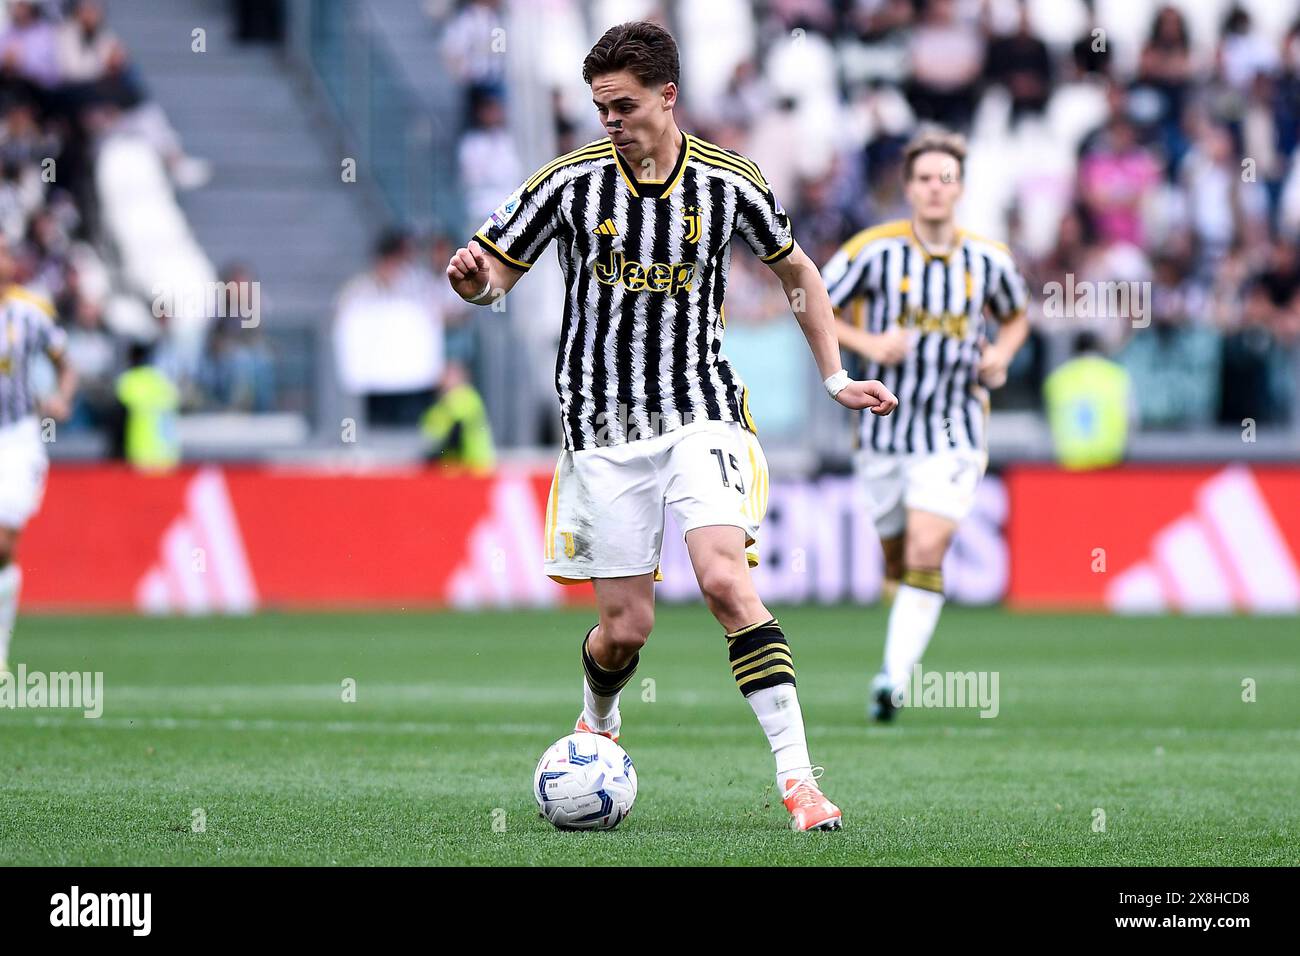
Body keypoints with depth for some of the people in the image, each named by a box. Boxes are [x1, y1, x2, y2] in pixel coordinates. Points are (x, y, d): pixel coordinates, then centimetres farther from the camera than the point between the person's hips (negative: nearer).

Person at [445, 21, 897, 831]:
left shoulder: (730, 183, -2)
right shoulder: (571, 181, -4)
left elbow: (796, 270, 16)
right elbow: (496, 273, 3)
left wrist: (835, 378, 14)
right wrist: (472, 277, -22)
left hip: (701, 413, 0)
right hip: (603, 429, 0)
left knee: (725, 579, -22)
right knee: (627, 626, 1)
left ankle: (798, 776, -22)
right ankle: (598, 724, 37)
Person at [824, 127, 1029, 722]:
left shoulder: (989, 261, 0)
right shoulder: (875, 251, -7)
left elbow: (1015, 316, 20)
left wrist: (1001, 354, -2)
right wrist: (868, 344, -15)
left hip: (954, 432, -1)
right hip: (885, 428, 1)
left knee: (925, 554, -17)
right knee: (896, 559, 11)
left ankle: (895, 678, -17)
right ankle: (904, 647, 38)